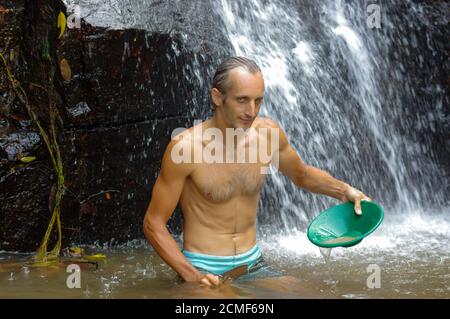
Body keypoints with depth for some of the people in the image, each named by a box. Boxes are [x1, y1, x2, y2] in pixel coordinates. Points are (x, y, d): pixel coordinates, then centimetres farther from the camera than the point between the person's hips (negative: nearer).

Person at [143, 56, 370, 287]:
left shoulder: (267, 133, -6)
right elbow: (153, 223, -12)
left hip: (253, 262, 4)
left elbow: (302, 174, 16)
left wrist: (343, 190, -1)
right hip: (204, 269, -4)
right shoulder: (185, 146, -19)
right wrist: (191, 275, -21)